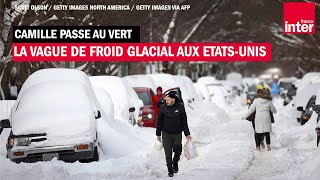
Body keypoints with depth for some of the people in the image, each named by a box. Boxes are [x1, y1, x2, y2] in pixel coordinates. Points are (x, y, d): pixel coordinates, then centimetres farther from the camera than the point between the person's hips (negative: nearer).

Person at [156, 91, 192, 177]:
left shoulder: (180, 107, -6)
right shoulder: (163, 108, -5)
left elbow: (184, 121, 0)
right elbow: (159, 121, 3)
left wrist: (187, 134, -1)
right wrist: (158, 134, 4)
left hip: (177, 134, 0)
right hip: (166, 134, 0)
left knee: (178, 151, 8)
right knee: (168, 153, 1)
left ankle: (175, 162, 38)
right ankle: (170, 170, 14)